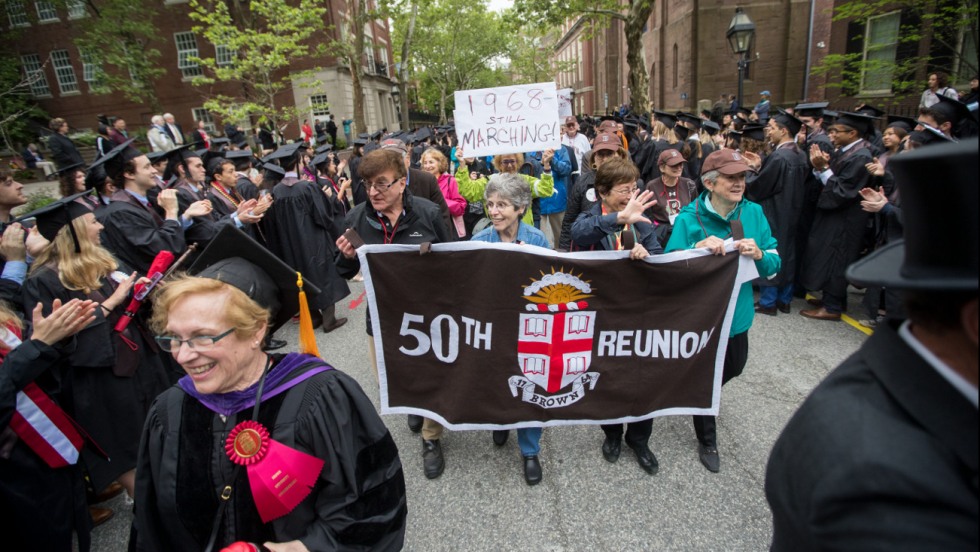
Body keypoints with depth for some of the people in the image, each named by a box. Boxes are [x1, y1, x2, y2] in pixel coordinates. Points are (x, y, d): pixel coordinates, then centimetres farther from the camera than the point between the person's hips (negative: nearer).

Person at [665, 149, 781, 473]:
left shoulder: (754, 213, -5)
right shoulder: (688, 219, -18)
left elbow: (773, 266, -2)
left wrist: (759, 254, -24)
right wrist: (698, 249, -34)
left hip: (737, 312, 5)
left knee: (733, 368, 27)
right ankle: (707, 442, 38)